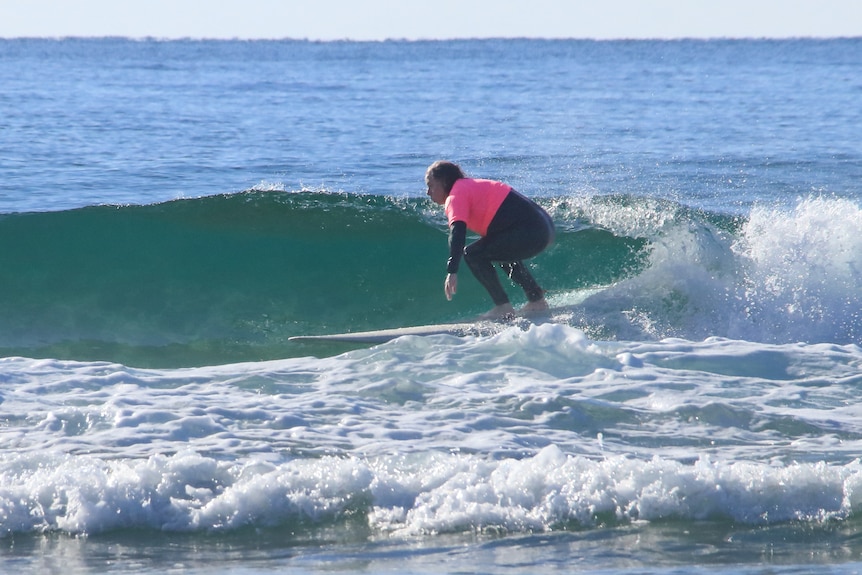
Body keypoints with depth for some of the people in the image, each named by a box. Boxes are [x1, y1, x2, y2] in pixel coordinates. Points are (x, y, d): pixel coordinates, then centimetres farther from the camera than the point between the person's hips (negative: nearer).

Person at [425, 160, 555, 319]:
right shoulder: (474, 187, 24)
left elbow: (457, 232, -21)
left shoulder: (456, 196, -5)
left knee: (472, 253, -9)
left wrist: (452, 272, -31)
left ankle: (503, 306, -7)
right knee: (501, 252, 35)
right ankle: (537, 300, 34)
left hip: (529, 232, -10)